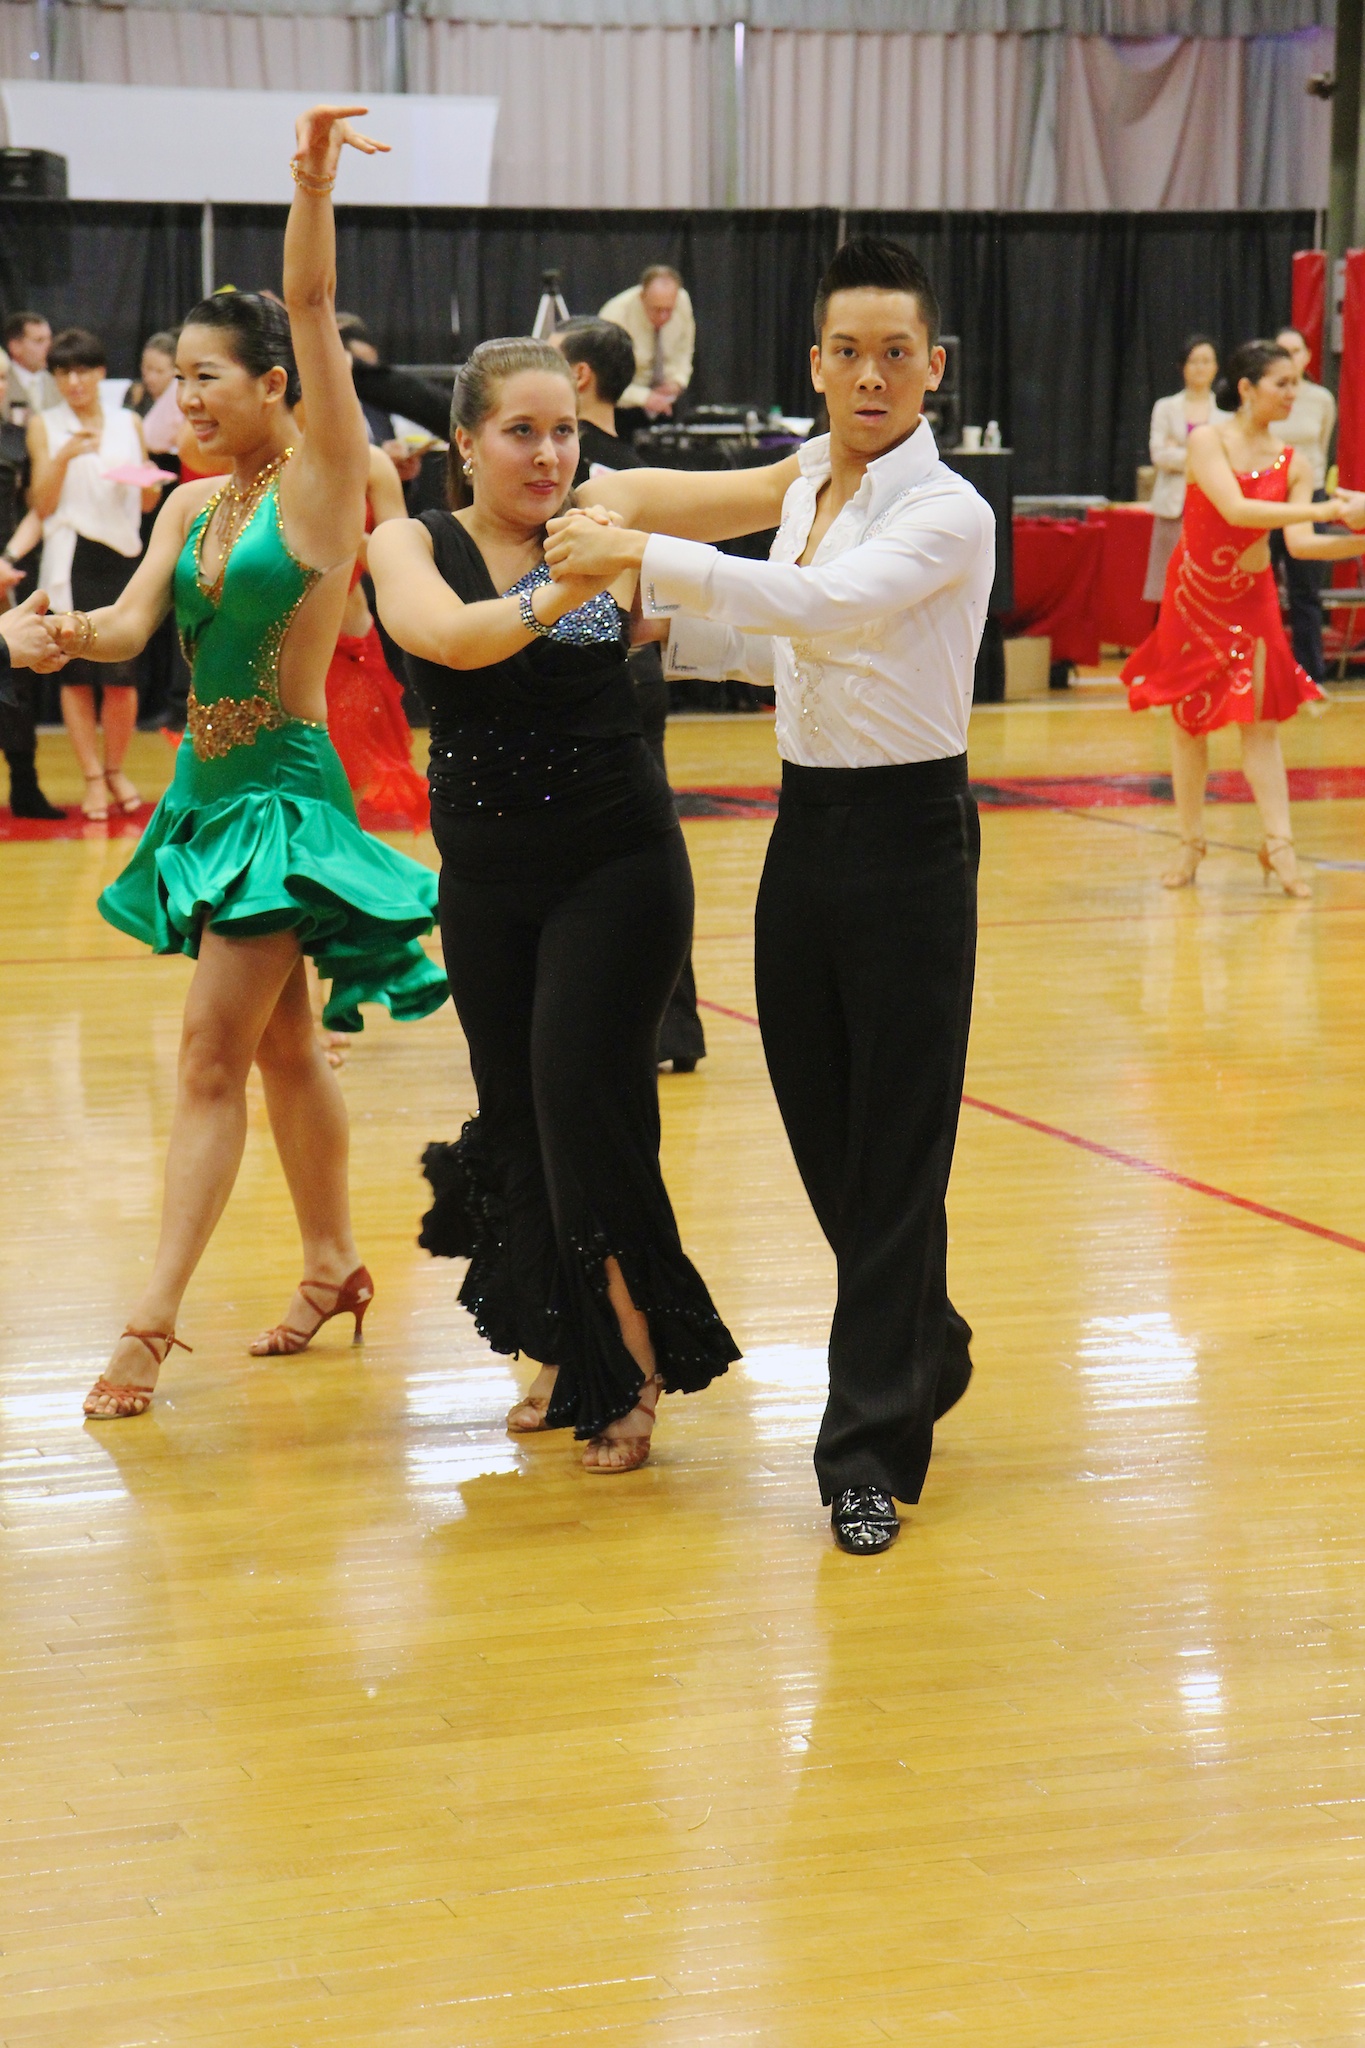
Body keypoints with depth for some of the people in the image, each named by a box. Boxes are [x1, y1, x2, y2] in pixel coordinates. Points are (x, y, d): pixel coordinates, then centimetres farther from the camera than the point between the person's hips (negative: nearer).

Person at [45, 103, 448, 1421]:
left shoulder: (323, 481, -8)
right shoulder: (191, 506, 9)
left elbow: (312, 309, -19)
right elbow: (133, 623, -2)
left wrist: (313, 184, -29)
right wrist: (75, 635, -24)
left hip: (287, 791, -7)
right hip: (208, 787, 7)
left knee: (214, 1054, -9)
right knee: (280, 1046, 16)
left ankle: (153, 1319, -7)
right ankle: (331, 1266, 29)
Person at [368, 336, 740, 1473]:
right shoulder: (412, 546, -2)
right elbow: (449, 635, -23)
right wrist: (561, 593, -37)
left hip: (616, 867, -2)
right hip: (485, 879, 3)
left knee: (583, 1100, -10)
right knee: (514, 1111, 9)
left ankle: (637, 1364, 4)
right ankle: (570, 1352, 27)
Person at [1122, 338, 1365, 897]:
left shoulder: (1293, 464, -5)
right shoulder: (1208, 440, -15)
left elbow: (1300, 542, -12)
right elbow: (1235, 510, -29)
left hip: (1251, 598, 2)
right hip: (1193, 593, -2)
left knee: (1260, 717, -6)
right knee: (1188, 717, 5)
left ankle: (1278, 845, -5)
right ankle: (1191, 844, 16)